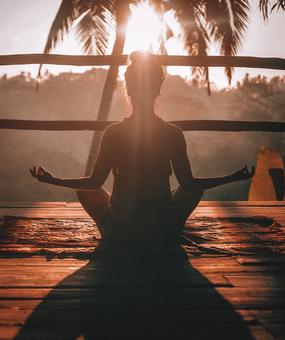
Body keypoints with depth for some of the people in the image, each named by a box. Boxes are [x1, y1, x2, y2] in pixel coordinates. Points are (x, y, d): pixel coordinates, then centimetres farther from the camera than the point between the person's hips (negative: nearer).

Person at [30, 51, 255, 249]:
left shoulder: (113, 133, -10)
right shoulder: (173, 134, -9)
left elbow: (95, 183, -5)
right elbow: (188, 184, -4)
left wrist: (53, 180, 9)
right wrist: (233, 178, 9)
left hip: (120, 233, 0)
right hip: (164, 234, 0)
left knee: (85, 191, 25)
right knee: (196, 189, 27)